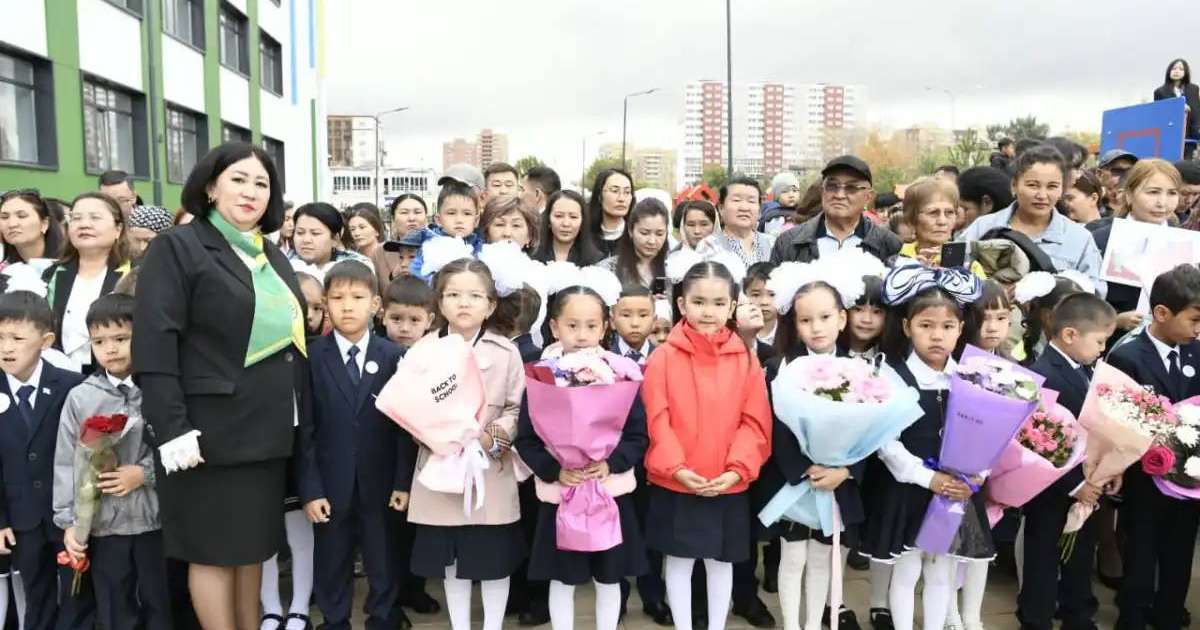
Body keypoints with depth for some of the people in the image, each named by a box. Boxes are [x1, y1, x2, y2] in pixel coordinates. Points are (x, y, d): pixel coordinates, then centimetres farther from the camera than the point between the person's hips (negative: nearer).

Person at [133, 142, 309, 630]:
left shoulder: (273, 256, 14)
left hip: (267, 427, 6)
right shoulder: (177, 247, -6)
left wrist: (297, 415, 12)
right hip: (211, 427, -6)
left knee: (254, 543, 15)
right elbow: (154, 343, -13)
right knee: (214, 548, 4)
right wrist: (171, 427, -20)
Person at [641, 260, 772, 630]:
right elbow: (656, 421, -9)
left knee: (721, 561, 15)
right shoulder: (663, 357, -7)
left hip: (729, 486, 2)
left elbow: (756, 423, -3)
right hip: (674, 484, -1)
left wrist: (737, 469, -14)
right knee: (678, 560, 11)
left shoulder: (746, 359, -2)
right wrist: (676, 467, -18)